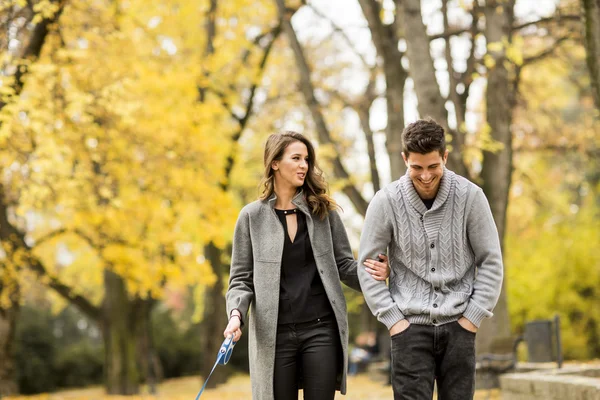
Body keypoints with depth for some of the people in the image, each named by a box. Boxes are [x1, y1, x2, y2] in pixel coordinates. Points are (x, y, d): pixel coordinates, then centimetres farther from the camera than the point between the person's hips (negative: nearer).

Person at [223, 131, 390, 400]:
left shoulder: (323, 211, 6)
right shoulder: (252, 216, 4)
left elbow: (344, 265, 7)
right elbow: (241, 279, 4)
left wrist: (374, 272, -14)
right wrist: (236, 314, -15)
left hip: (322, 329, 1)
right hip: (274, 333, 0)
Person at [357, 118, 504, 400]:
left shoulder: (470, 196, -5)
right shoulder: (386, 201, -6)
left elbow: (491, 262, 1)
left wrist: (474, 315, -3)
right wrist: (391, 318, -5)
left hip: (458, 325, 1)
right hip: (410, 325, -1)